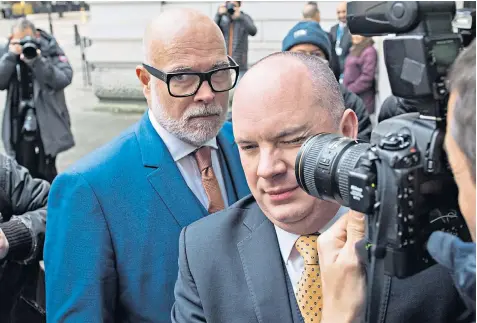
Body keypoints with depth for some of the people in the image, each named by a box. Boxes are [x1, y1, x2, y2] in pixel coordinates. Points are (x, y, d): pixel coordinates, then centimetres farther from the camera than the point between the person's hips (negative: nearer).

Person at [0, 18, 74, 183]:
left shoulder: (50, 50, -3)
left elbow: (64, 79, -15)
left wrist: (38, 61, -23)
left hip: (47, 123, -3)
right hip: (20, 123, 3)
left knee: (46, 173, 3)